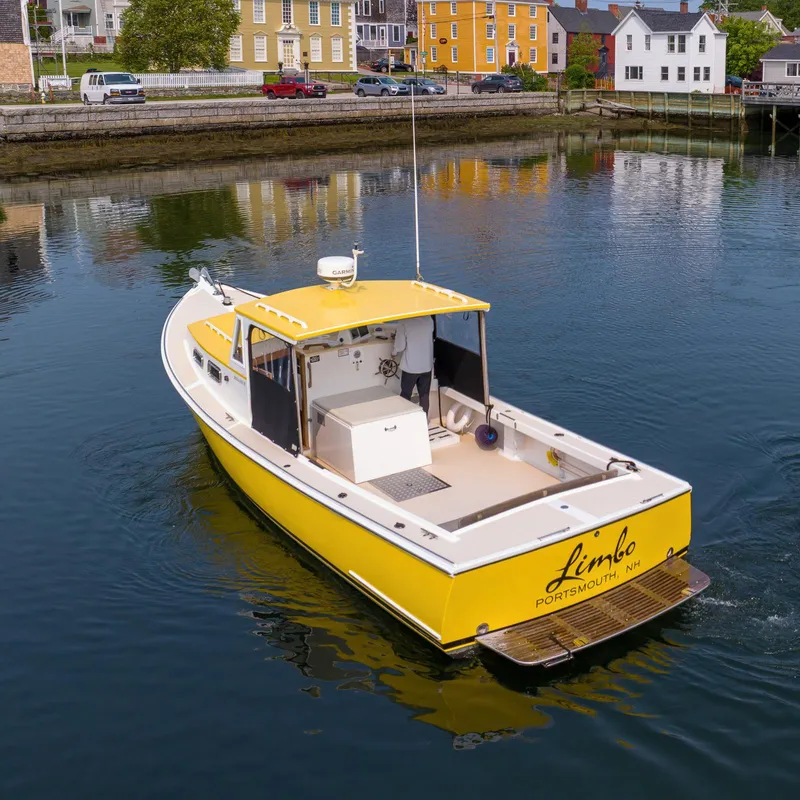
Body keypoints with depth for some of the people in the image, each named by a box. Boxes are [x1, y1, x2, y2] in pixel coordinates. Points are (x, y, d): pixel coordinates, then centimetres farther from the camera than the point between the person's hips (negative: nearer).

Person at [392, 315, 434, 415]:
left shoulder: (404, 323, -15)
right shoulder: (429, 320, -1)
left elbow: (400, 345, -16)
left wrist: (394, 352, 7)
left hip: (410, 366, -4)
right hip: (426, 365, 4)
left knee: (405, 395, 10)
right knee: (424, 395, 13)